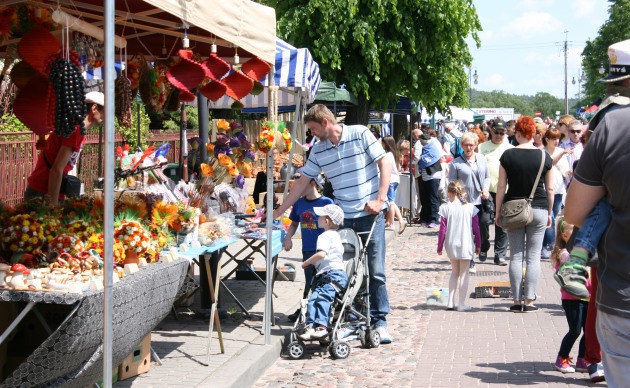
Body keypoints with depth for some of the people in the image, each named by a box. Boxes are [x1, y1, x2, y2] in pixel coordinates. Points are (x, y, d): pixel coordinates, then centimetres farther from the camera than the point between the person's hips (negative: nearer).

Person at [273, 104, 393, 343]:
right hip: (343, 218, 4)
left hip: (370, 214, -4)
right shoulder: (318, 151, 7)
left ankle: (379, 321, 3)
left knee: (375, 271, -4)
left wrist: (380, 199, -14)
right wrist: (278, 212, 10)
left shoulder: (360, 134, -5)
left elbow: (385, 163, -6)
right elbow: (302, 182, 12)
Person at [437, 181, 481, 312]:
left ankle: (451, 302, 16)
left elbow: (442, 230, -5)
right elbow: (476, 228, -1)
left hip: (451, 245, 1)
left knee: (454, 272, 18)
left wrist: (440, 247, 4)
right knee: (464, 274, 7)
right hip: (466, 245, -1)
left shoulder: (445, 208, -7)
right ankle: (462, 304, 5)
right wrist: (478, 245, 12)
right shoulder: (470, 208, -5)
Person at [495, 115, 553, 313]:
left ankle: (517, 301, 7)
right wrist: (549, 213, 13)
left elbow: (501, 187, -3)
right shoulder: (544, 156, -1)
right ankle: (529, 300, 2)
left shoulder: (508, 155, -3)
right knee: (533, 257, 4)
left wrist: (498, 212, 5)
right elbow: (550, 189, 2)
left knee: (516, 256, 6)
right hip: (538, 210, 0)